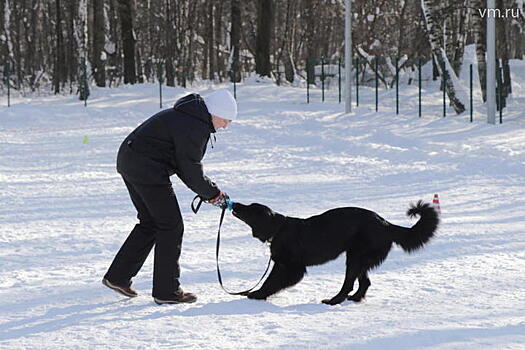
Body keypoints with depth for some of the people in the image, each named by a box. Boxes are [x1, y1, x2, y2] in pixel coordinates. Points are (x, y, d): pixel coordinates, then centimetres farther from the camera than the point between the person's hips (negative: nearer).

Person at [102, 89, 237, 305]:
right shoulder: (194, 127, -18)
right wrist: (212, 193, 0)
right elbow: (190, 170, -14)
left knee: (150, 222, 20)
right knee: (170, 226, -3)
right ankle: (166, 291, 1)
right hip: (147, 169, -11)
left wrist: (207, 191, 11)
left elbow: (185, 163, 18)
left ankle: (118, 277, 23)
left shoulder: (188, 116, 15)